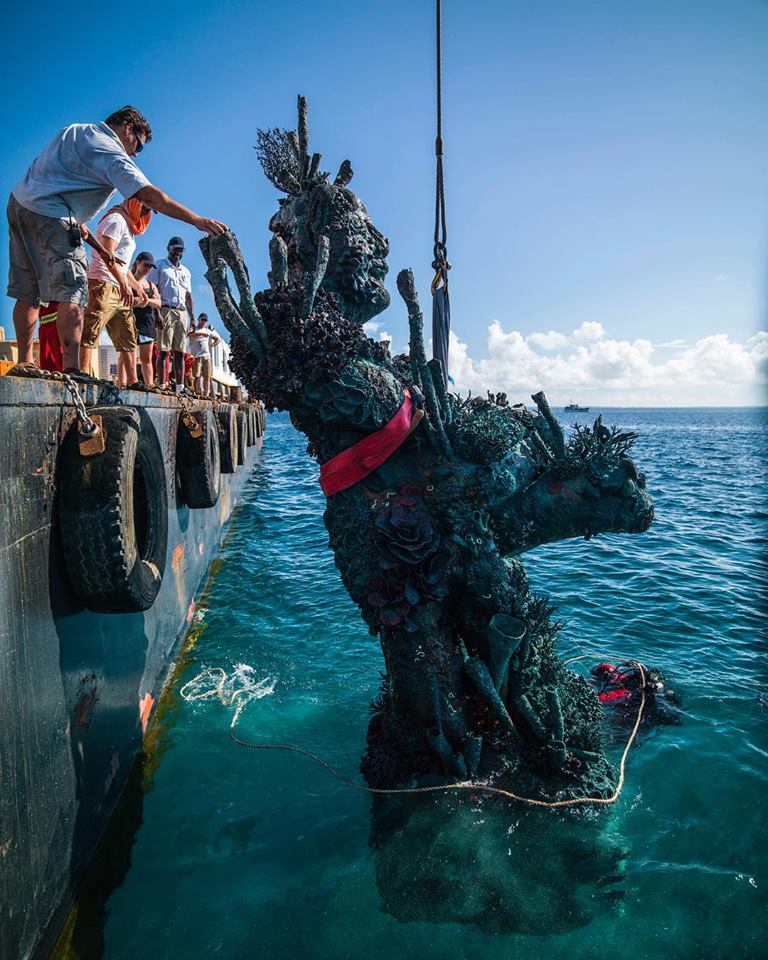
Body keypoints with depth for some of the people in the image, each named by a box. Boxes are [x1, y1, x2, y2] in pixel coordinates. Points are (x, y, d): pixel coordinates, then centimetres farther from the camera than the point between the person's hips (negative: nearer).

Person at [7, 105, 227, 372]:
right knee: (72, 291, -14)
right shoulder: (112, 154, -9)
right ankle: (71, 369, -26)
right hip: (48, 215, -9)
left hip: (19, 200, 9)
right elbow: (149, 195, -19)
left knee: (28, 293, 10)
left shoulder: (74, 129, 18)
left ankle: (24, 362, 10)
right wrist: (198, 220, -20)